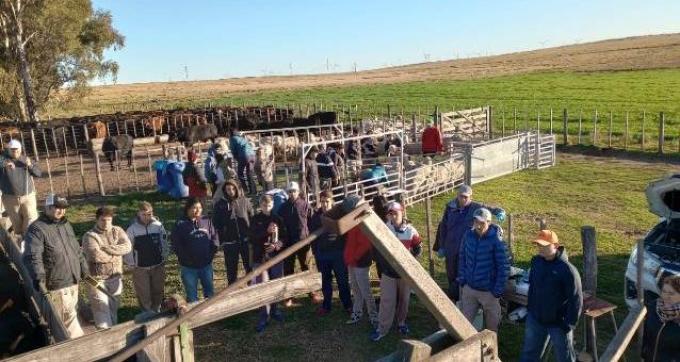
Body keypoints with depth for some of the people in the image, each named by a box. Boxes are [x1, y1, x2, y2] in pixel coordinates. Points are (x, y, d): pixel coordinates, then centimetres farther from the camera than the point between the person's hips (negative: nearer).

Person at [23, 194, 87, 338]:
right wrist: (39, 278, -32)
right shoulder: (37, 229, -12)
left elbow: (77, 250, 22)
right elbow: (32, 257, -22)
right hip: (56, 285, -8)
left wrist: (84, 269, 20)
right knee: (70, 317, -1)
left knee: (68, 315, 19)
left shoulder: (66, 225, 13)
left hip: (73, 281, 8)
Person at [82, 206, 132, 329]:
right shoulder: (89, 236, -9)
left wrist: (105, 248, -19)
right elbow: (96, 255, -23)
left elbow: (127, 247, -12)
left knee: (113, 309, 18)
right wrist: (116, 253, -11)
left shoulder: (118, 231, 3)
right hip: (97, 279, -4)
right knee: (102, 310, -2)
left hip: (115, 277, 4)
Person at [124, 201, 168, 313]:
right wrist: (131, 263, -4)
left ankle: (157, 309, 36)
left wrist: (164, 256, 4)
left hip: (158, 265, 2)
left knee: (158, 290, 16)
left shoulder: (158, 225, -6)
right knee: (143, 293, 7)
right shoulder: (132, 228, -11)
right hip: (140, 267, -2)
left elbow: (164, 241, 4)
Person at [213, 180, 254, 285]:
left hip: (246, 239, 1)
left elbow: (252, 218, 5)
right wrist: (222, 240, -7)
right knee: (232, 268, 8)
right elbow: (216, 224, 0)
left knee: (250, 266, 12)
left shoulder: (244, 201, 0)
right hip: (230, 242, -1)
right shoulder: (219, 204, -3)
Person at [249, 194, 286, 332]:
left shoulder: (277, 219, 5)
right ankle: (264, 316, -2)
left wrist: (277, 245, -16)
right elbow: (253, 237, -9)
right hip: (260, 257, -2)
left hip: (276, 257, 2)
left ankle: (274, 310, 30)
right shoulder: (256, 219, 1)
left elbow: (284, 237, 3)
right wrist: (267, 231, -21)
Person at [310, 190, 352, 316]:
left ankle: (348, 305, 17)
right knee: (326, 281, 14)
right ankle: (326, 306, 24)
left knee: (342, 280, 6)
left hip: (338, 252, -3)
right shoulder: (316, 216, 2)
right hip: (322, 253, 3)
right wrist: (315, 251, 6)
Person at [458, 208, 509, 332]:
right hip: (469, 288, 4)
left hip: (488, 291, -4)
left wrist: (498, 291, -13)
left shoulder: (496, 241, -19)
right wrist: (462, 280, 5)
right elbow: (462, 258, 7)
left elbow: (504, 268, -14)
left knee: (491, 326, 15)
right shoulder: (468, 235, -6)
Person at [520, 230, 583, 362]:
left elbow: (576, 299, -20)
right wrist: (530, 308, 12)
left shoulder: (567, 269, -23)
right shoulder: (536, 261, -3)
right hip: (535, 319, 5)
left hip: (558, 323, -5)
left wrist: (569, 324, -18)